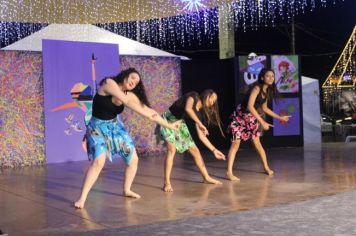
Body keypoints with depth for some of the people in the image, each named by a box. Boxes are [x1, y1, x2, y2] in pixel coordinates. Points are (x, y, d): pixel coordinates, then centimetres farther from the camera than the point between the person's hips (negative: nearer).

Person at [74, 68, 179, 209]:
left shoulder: (130, 96, -4)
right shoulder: (109, 83, -18)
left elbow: (149, 111, -4)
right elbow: (125, 101, -26)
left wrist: (169, 125, -5)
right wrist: (146, 114, -23)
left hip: (115, 127, 6)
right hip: (97, 127, -6)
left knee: (133, 159, 5)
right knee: (98, 161, -26)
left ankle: (127, 190, 27)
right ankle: (82, 198, -17)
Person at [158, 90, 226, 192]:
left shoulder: (199, 113, 4)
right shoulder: (194, 96, -13)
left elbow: (201, 135, 6)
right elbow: (187, 108, -36)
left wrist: (214, 150, 5)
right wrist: (200, 124, -33)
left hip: (180, 124, 8)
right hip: (169, 121, -8)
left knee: (195, 150, 8)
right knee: (172, 150, -25)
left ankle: (206, 177, 23)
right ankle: (167, 183, -24)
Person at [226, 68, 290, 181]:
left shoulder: (268, 91, 3)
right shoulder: (257, 88, -23)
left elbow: (264, 108, 14)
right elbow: (250, 106, -30)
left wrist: (279, 117, 16)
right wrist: (262, 122, -30)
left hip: (252, 118, 7)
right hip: (241, 116, -7)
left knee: (257, 143, 11)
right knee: (235, 143, -11)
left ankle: (266, 167, 22)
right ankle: (229, 172, -13)